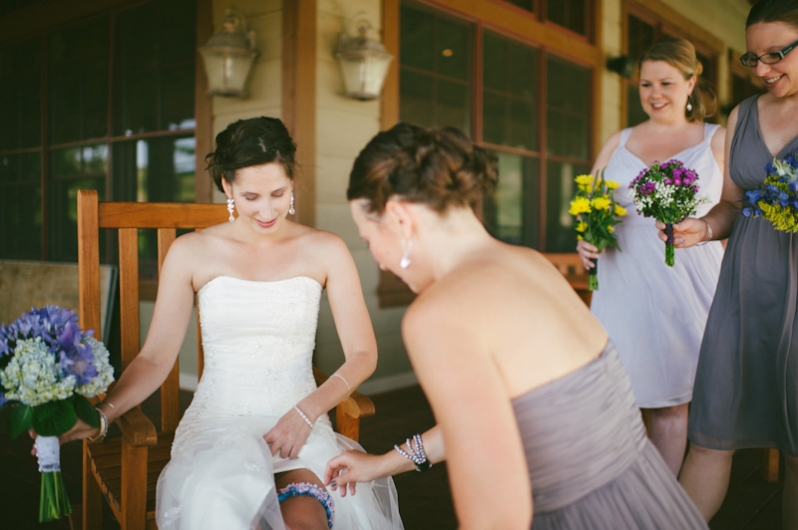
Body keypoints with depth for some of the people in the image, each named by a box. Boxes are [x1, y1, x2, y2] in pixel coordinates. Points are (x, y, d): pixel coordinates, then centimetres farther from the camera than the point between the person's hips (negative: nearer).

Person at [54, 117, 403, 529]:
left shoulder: (325, 251, 2)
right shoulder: (192, 253, 3)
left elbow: (362, 354, 1)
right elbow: (155, 357, 3)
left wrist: (307, 411, -13)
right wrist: (100, 416, -14)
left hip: (301, 423, 0)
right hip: (217, 423, 0)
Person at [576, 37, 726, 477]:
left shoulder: (717, 140, 9)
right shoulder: (618, 143, 16)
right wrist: (584, 238, -2)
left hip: (687, 288, -2)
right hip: (624, 288, 2)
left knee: (671, 402, 3)